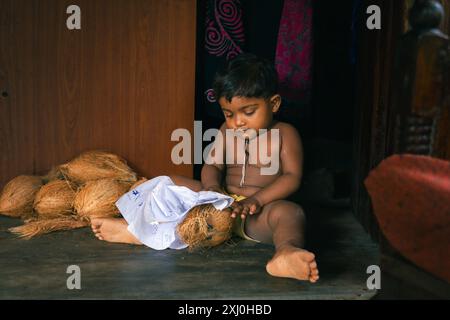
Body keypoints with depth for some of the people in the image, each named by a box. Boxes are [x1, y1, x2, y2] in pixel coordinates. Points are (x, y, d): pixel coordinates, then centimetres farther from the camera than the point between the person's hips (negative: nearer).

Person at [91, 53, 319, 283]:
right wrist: (212, 186, -17)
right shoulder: (227, 131, 12)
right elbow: (212, 165, 7)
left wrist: (256, 199, -24)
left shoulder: (284, 134, -2)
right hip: (223, 204, 5)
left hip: (259, 211, -5)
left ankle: (286, 252, -70)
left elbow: (292, 177, -11)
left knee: (289, 211, -39)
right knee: (172, 184, 1)